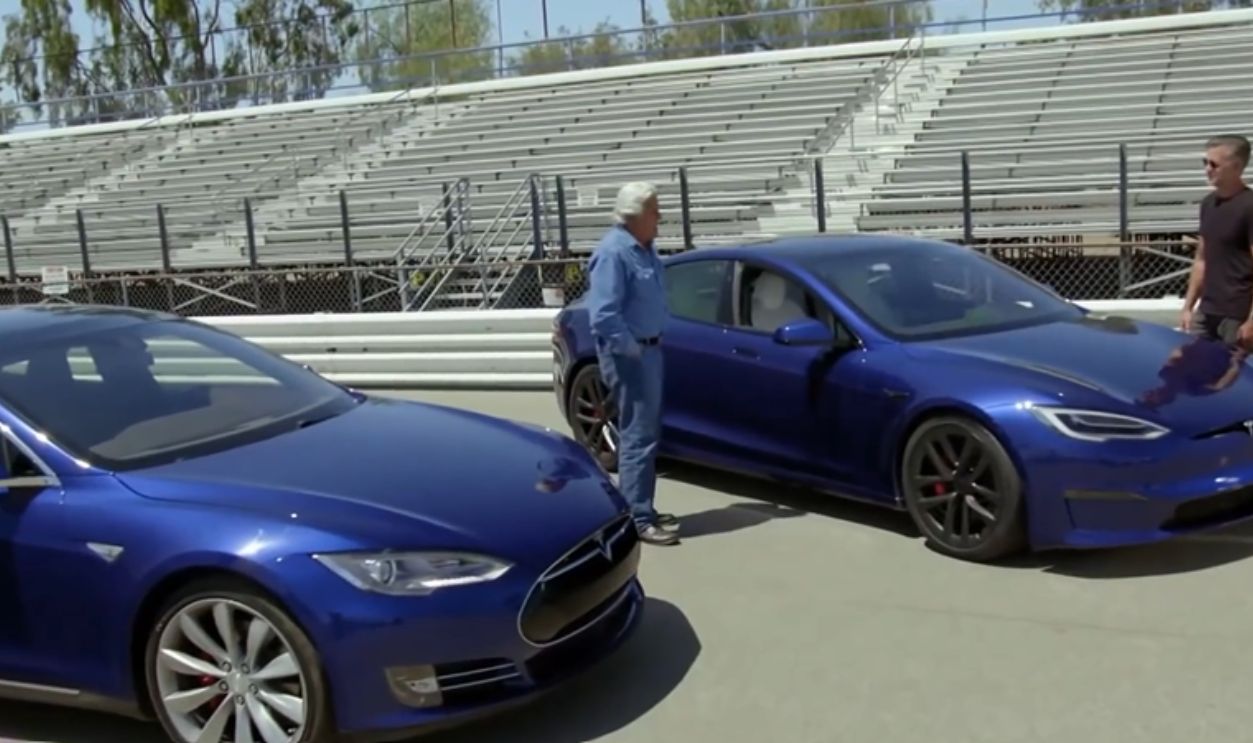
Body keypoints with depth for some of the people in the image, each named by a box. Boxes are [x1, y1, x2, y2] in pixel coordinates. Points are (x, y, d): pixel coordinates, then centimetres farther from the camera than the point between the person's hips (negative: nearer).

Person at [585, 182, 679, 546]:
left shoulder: (643, 248, 12)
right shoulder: (614, 252, -19)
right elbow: (604, 315, -25)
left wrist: (652, 343, 13)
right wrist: (632, 349, -18)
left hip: (648, 348, 10)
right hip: (629, 354, -10)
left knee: (646, 433, 15)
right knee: (638, 435, -8)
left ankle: (641, 510, 24)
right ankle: (638, 520, -3)